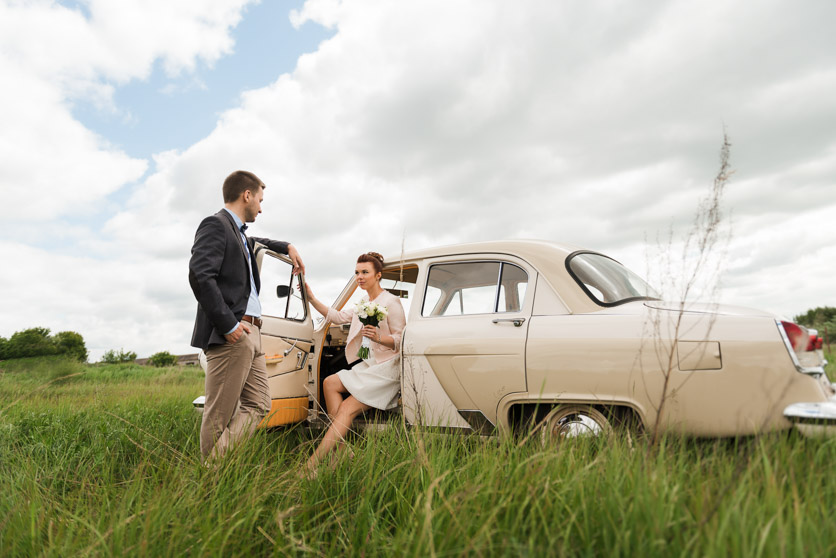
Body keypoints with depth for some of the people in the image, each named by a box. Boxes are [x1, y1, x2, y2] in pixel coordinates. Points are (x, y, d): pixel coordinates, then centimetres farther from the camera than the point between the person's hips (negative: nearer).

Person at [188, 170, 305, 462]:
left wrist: (287, 247, 36)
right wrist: (229, 325, -21)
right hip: (230, 336, -10)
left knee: (258, 406, 10)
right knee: (219, 415, -4)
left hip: (250, 334, 10)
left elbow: (252, 243, 50)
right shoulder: (215, 224, -6)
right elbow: (200, 276, -19)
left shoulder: (238, 232, 24)